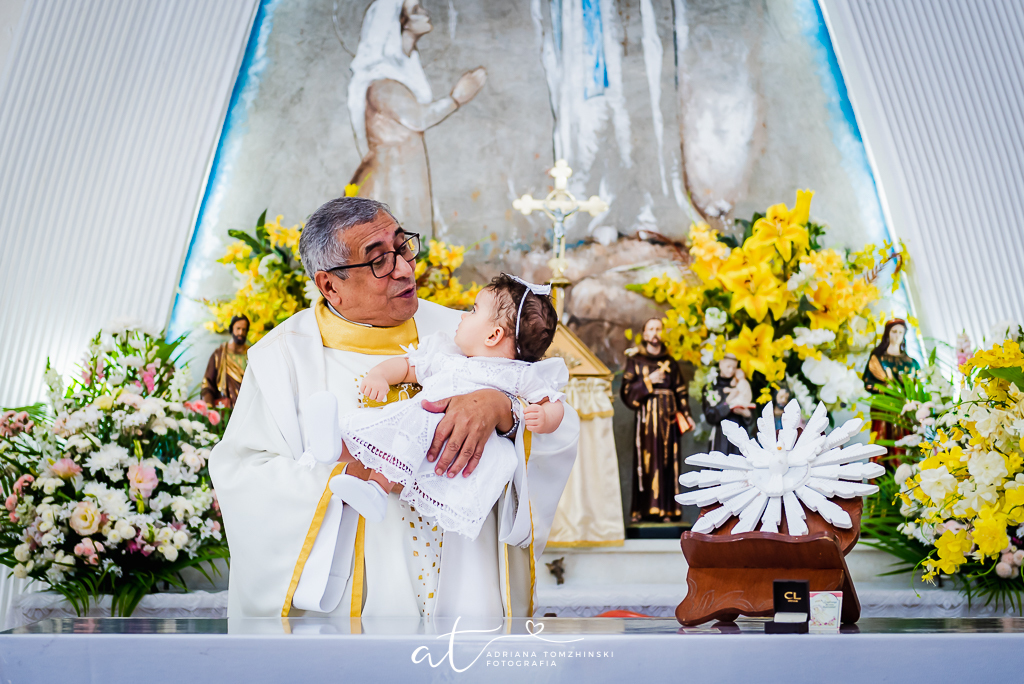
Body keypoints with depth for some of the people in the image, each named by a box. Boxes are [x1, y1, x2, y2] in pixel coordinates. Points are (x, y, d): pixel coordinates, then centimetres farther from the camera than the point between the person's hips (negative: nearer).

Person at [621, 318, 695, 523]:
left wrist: (685, 415, 2)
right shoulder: (635, 360, 6)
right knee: (645, 461, -6)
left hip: (668, 417, 2)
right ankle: (641, 510, -2)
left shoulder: (670, 362, 15)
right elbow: (626, 391, -1)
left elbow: (680, 391, 12)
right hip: (646, 417, -2)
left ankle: (666, 509, 3)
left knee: (667, 462, 0)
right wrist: (648, 382, -9)